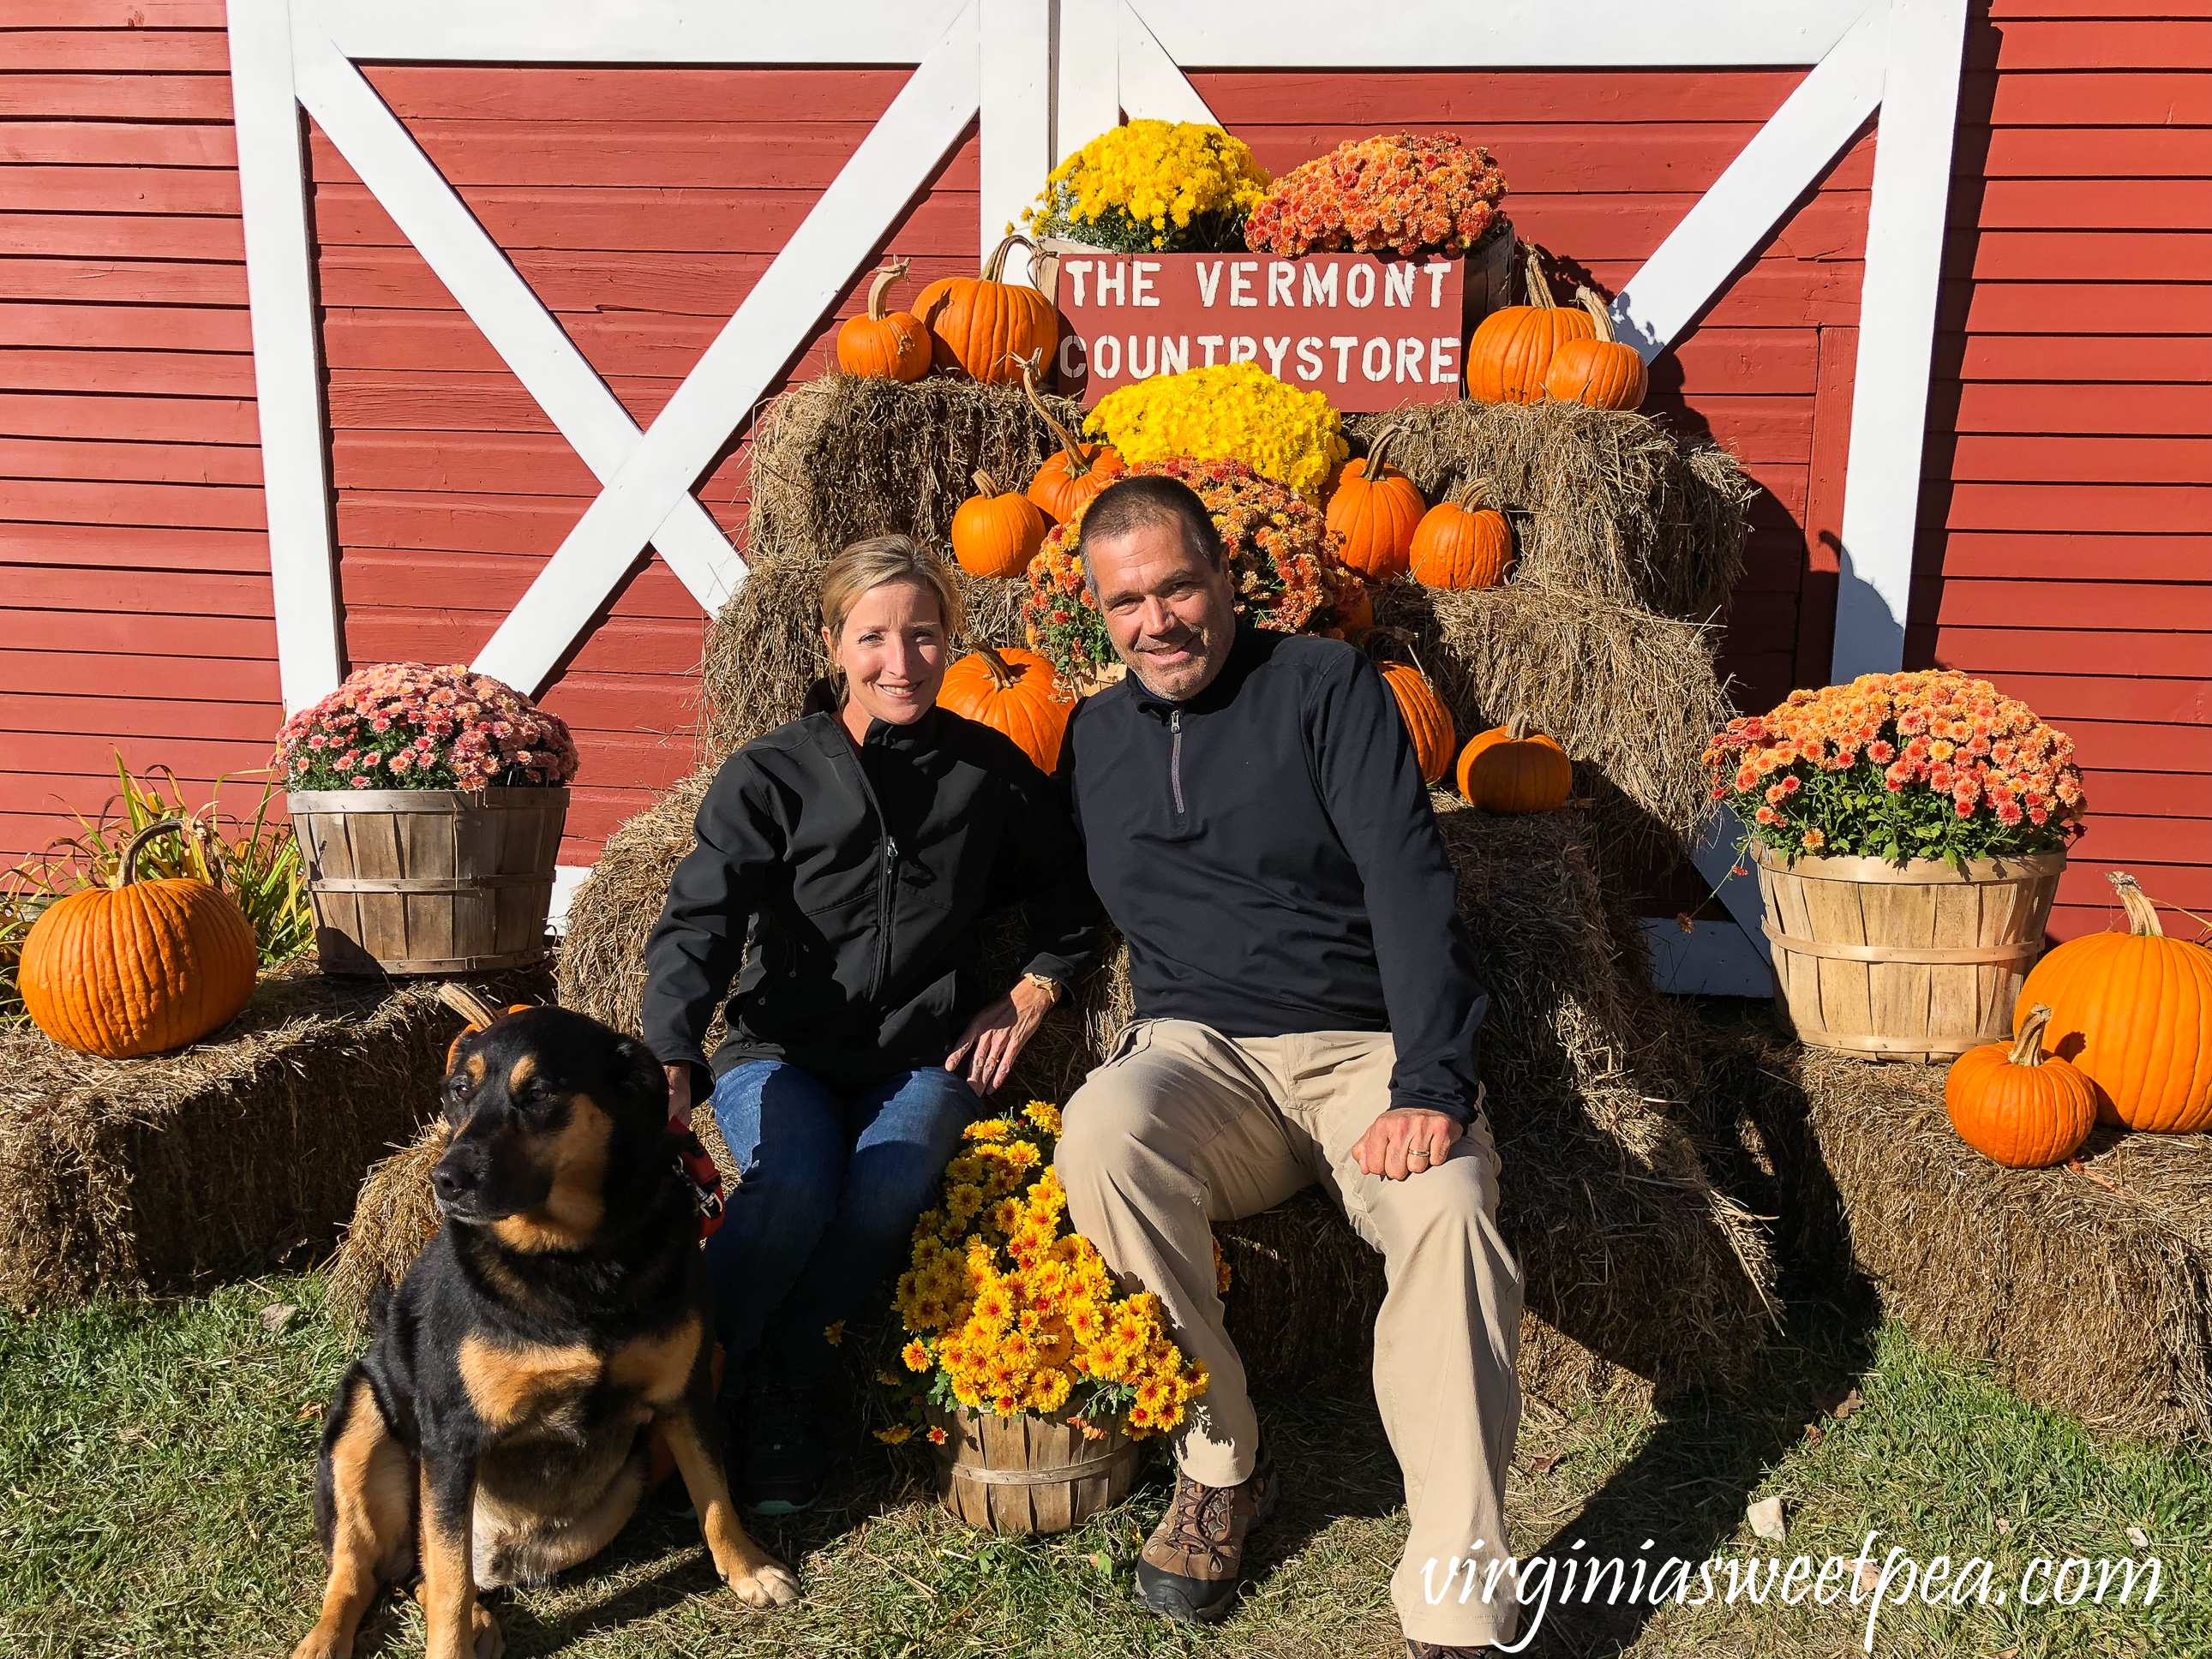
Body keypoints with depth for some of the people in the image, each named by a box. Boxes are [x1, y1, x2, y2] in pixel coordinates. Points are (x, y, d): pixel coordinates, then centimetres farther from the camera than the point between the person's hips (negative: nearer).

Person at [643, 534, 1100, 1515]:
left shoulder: (989, 770, 5)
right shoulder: (768, 776, -4)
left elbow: (1069, 892, 21)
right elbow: (697, 927, -14)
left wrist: (1033, 994, 7)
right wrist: (673, 1061, -31)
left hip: (920, 1056, 2)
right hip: (781, 1049, -1)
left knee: (891, 1188, -30)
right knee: (794, 1186, -32)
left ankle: (774, 1397, -8)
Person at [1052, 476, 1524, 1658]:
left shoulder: (1327, 687, 1)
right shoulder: (1095, 737, 15)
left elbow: (1410, 887, -9)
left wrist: (1429, 1086, -21)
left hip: (1363, 1048, -2)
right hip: (1197, 1051, 3)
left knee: (1450, 1208, -33)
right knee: (1101, 1138, -32)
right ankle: (1220, 1464, -10)